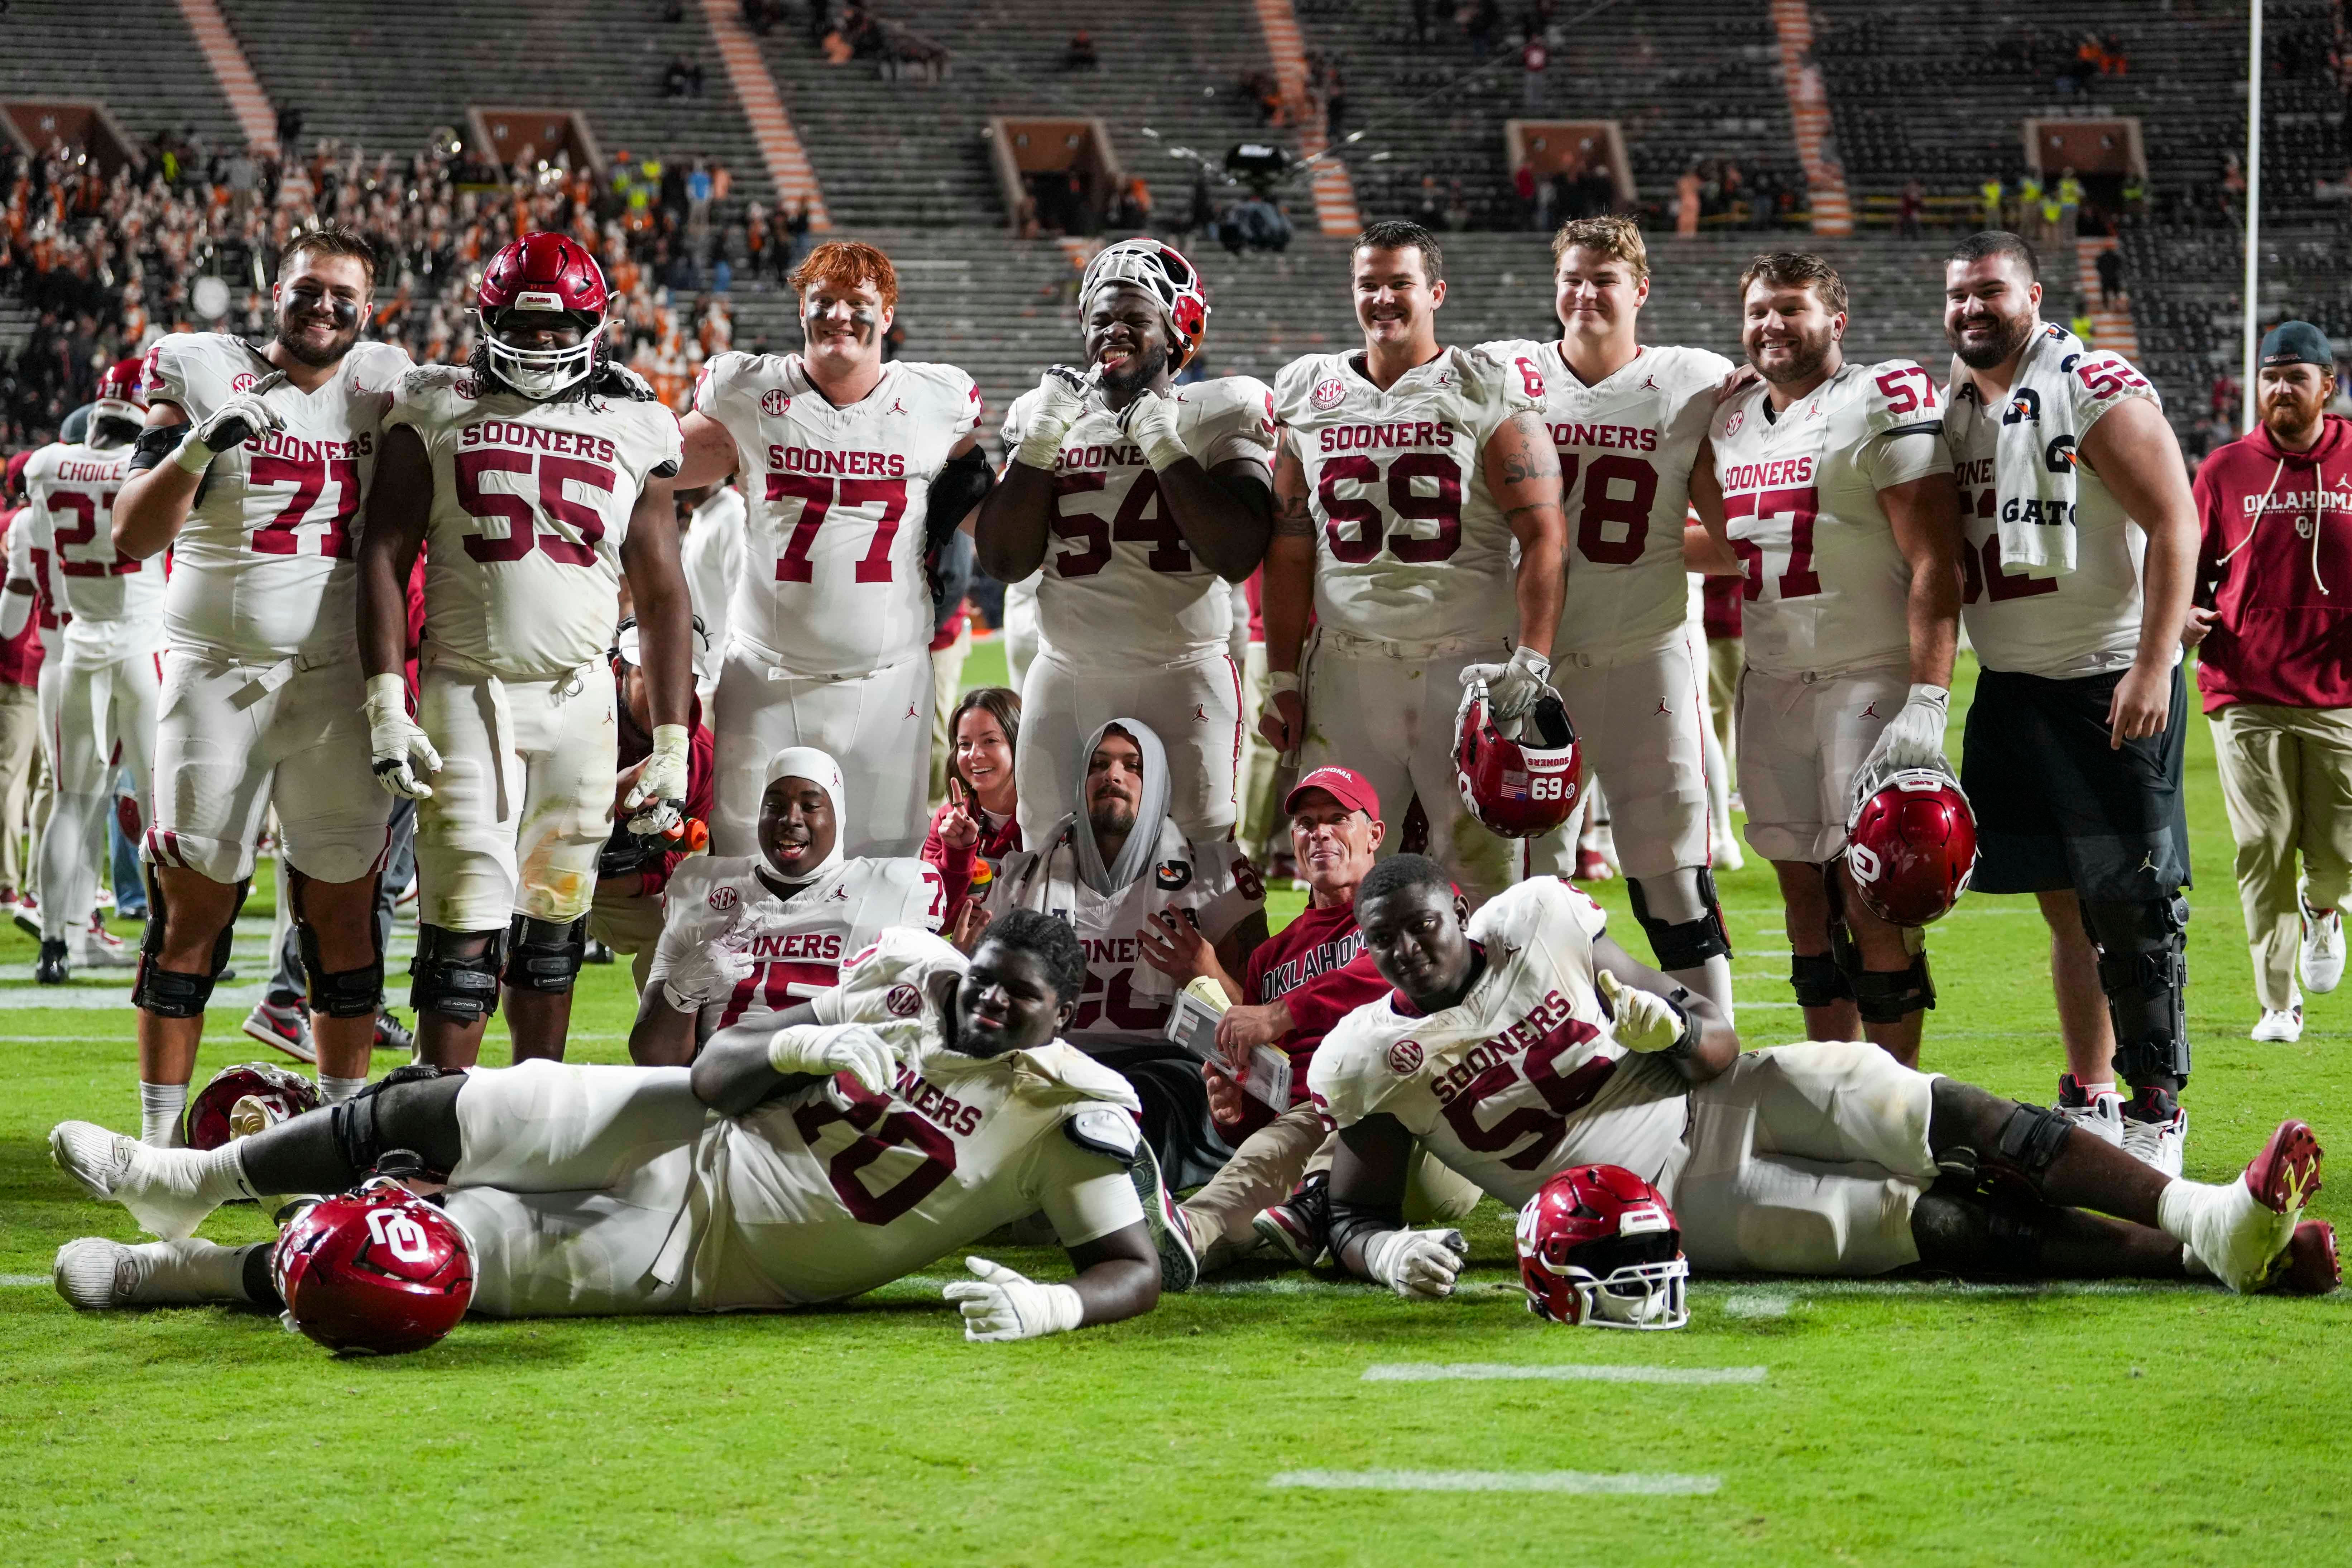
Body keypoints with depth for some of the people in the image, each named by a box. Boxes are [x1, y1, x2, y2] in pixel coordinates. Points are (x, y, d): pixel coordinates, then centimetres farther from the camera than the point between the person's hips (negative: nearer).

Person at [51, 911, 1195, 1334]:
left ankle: (176, 1274, 9)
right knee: (434, 1113, -5)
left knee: (449, 1251, -10)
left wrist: (1052, 1306, -40)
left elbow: (1137, 1268, -19)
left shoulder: (1071, 1113, -15)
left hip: (699, 1252, -4)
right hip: (696, 1135, 4)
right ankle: (197, 1182, 21)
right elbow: (713, 1072, 2)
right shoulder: (917, 1004, -1)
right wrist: (799, 1046, -21)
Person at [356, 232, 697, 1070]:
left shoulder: (636, 431, 9)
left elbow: (662, 594, 9)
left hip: (580, 700, 2)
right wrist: (386, 702, -10)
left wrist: (672, 741, 4)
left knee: (554, 918, 8)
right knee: (467, 923, -9)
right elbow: (384, 558, 0)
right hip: (467, 694, -2)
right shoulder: (437, 414, 4)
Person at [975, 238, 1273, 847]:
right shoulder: (1043, 415, 10)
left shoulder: (1217, 416, 0)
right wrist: (1042, 440, -2)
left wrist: (1165, 445, -11)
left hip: (1183, 679, -3)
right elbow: (1003, 562, 4)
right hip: (1065, 681, 3)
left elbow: (1238, 556, -12)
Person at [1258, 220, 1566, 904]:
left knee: (1481, 864, -3)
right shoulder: (1310, 396, 12)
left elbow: (1543, 534, -6)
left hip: (1466, 665, -3)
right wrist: (1283, 678, 10)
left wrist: (1531, 658, -16)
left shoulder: (1489, 393, 0)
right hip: (1349, 668, 3)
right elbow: (1290, 550, 14)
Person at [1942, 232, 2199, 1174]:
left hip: (2110, 683, -7)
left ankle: (2156, 1107, 0)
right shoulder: (1950, 407, 11)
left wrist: (2153, 667, -20)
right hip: (2010, 688, 7)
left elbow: (2174, 528, -14)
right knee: (2065, 908, 11)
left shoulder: (2096, 394, -11)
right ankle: (2090, 1102, 18)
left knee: (2131, 903, -7)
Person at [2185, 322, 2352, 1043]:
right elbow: (2190, 568, 12)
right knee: (2264, 855, 0)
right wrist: (2185, 614, -8)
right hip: (2247, 693, 0)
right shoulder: (2225, 470, 5)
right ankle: (2278, 1003, 11)